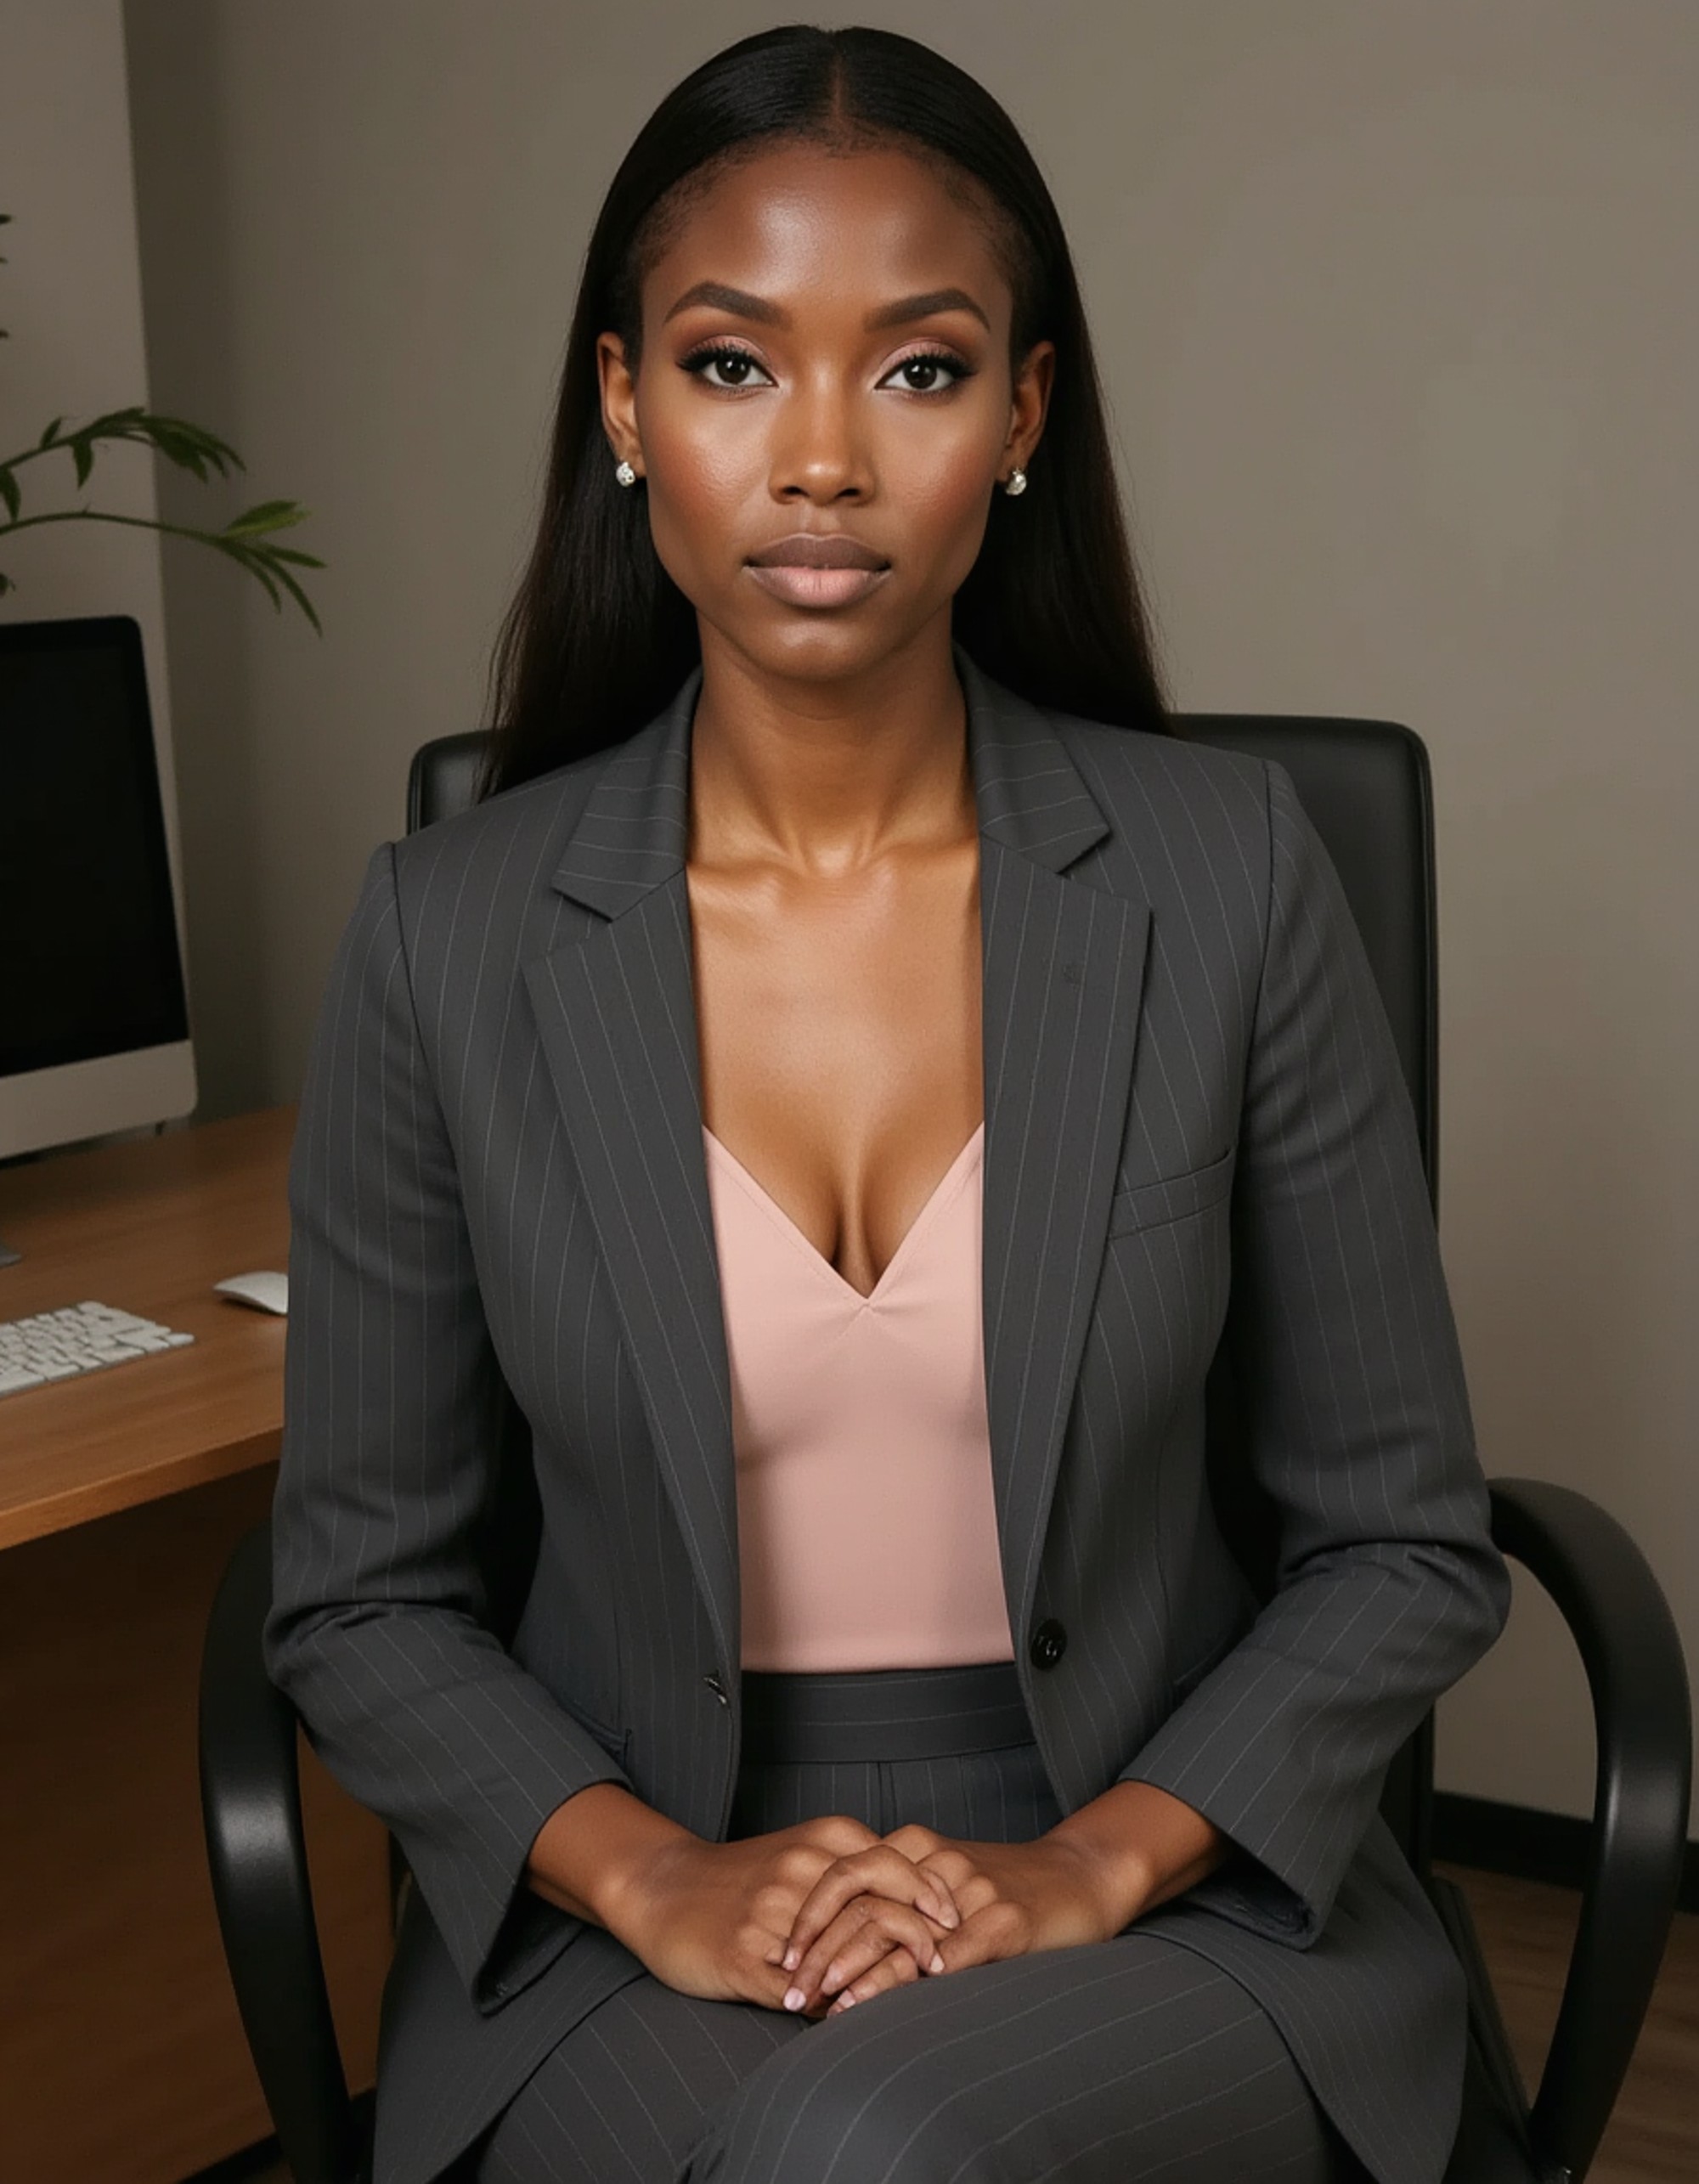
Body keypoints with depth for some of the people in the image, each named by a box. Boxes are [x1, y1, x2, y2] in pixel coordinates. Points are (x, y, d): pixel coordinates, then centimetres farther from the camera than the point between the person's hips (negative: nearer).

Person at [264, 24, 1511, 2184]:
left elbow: (1403, 1541, 0)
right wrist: (648, 1877, -14)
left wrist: (1095, 1866, -14)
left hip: (1168, 1894, 0)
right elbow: (361, 1596, 2)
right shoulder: (449, 933, -5)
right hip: (627, 1925, 1)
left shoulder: (1227, 871, -6)